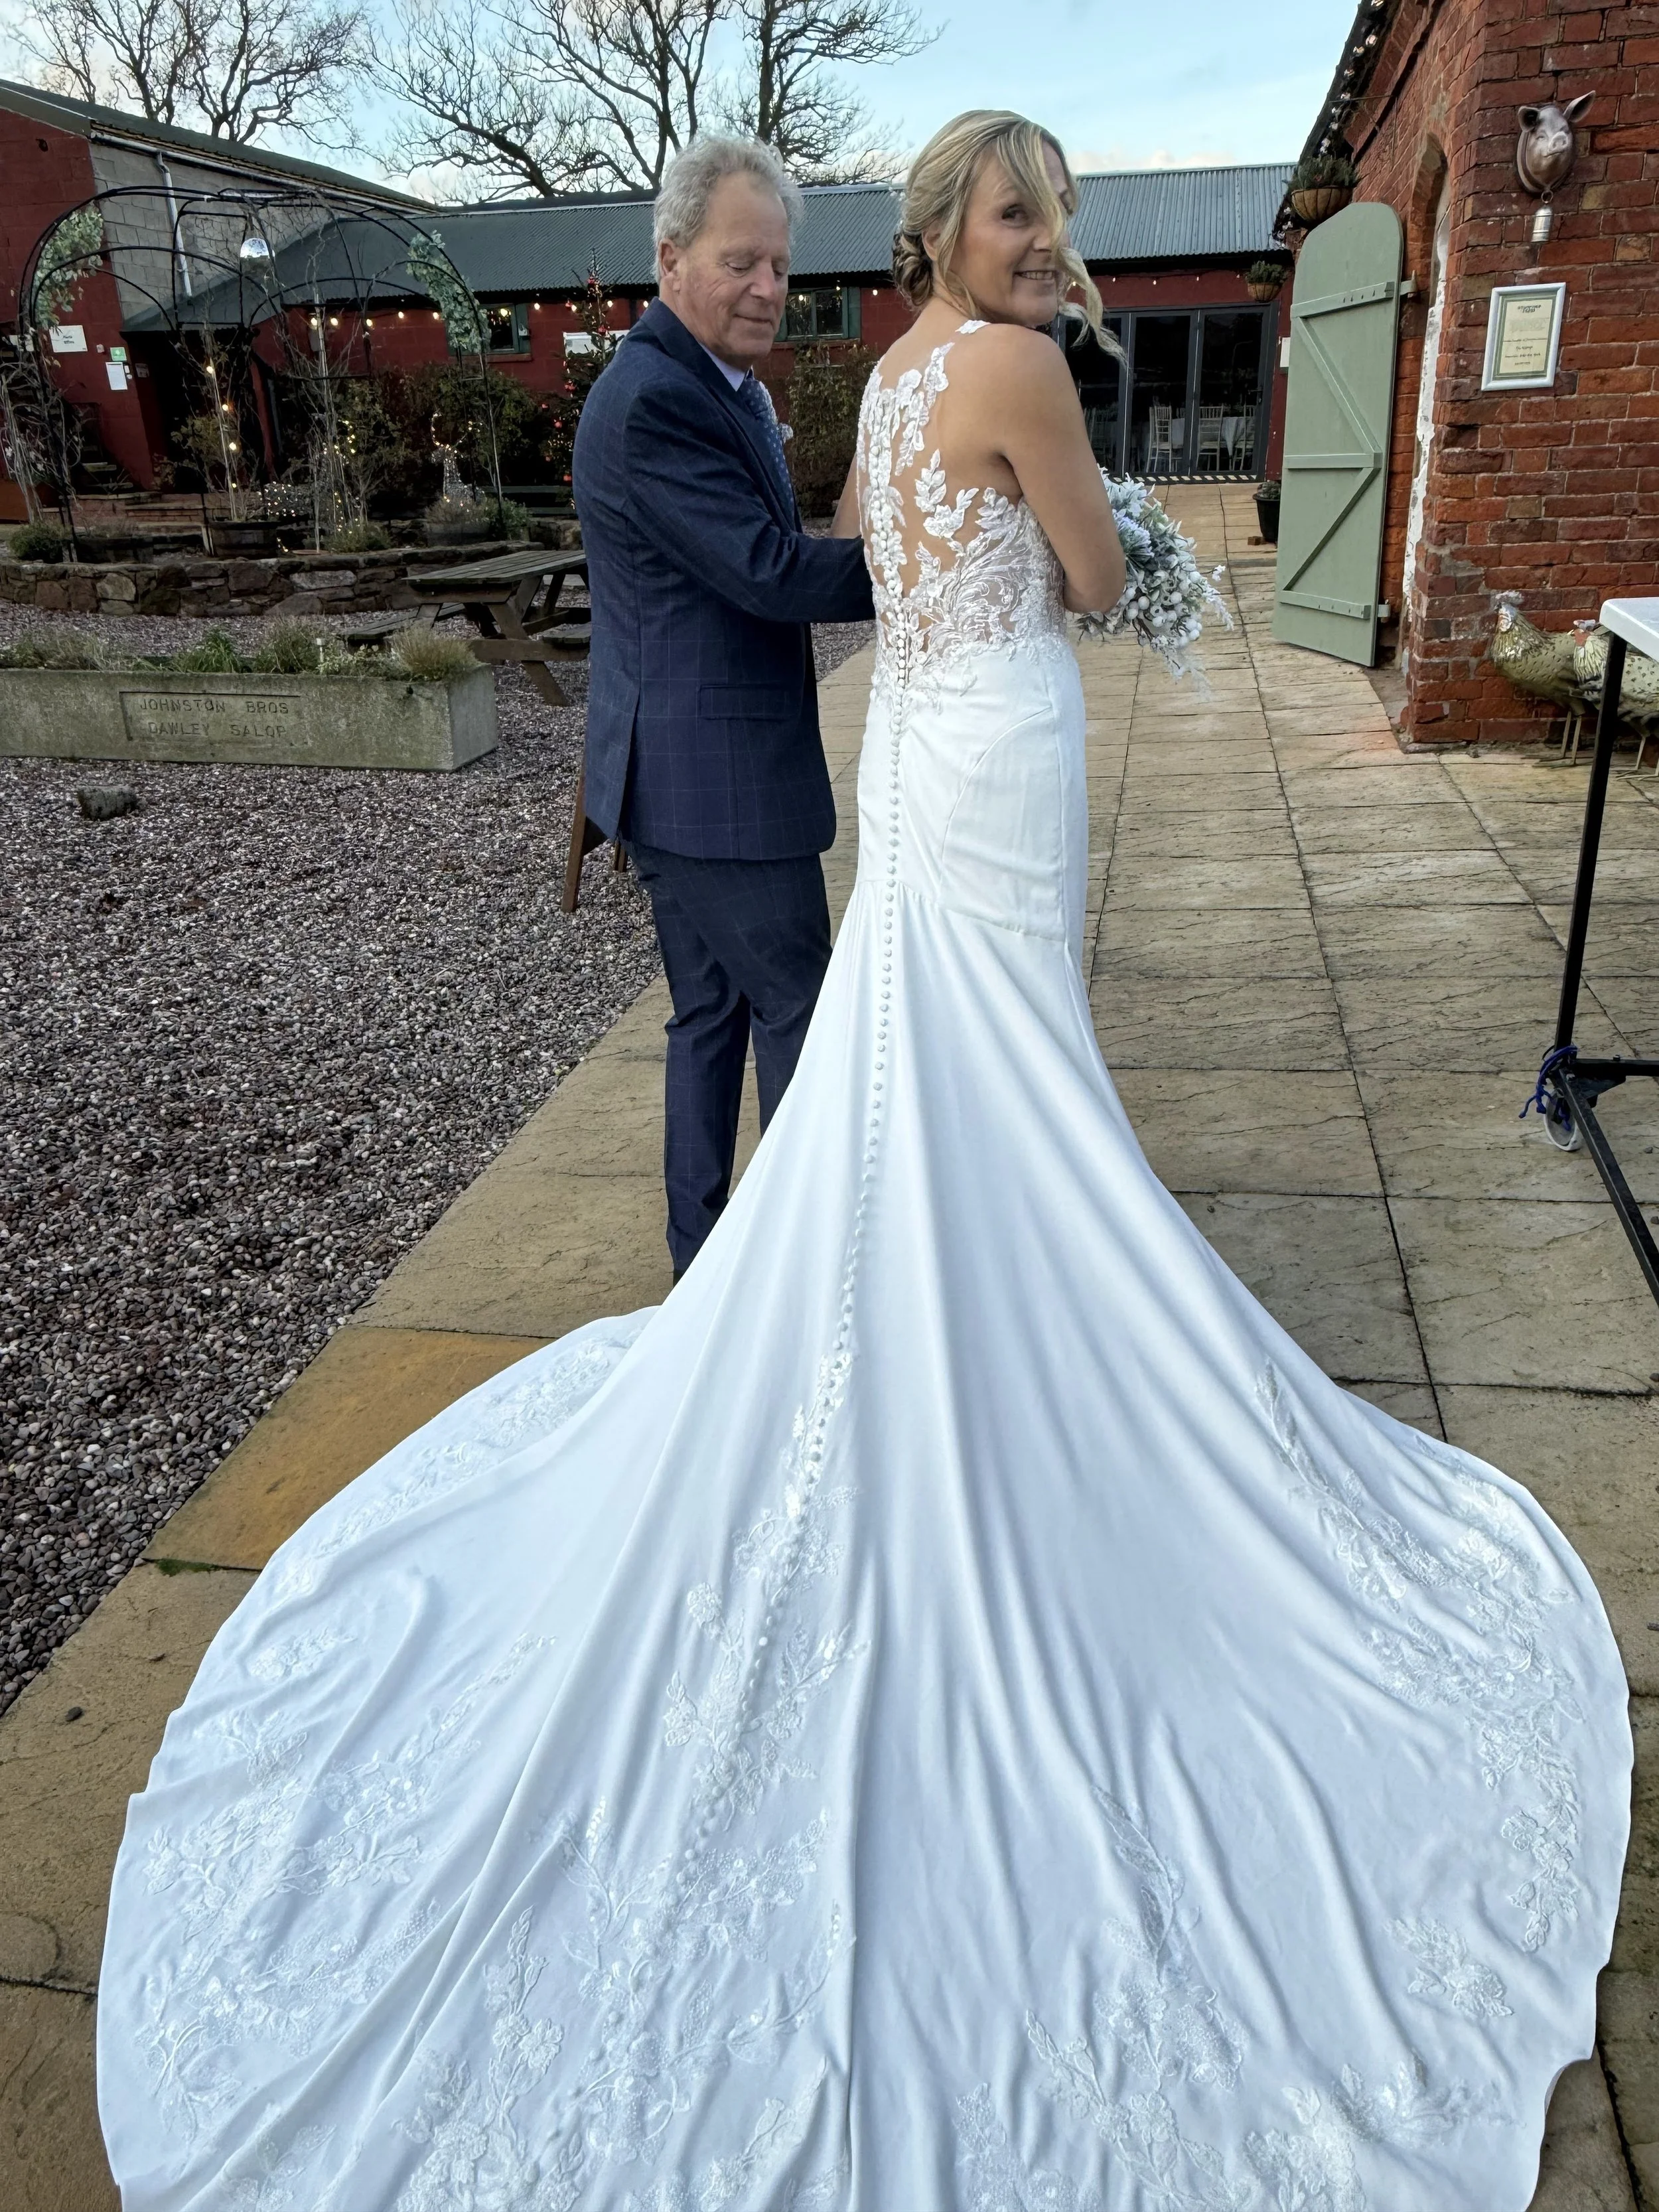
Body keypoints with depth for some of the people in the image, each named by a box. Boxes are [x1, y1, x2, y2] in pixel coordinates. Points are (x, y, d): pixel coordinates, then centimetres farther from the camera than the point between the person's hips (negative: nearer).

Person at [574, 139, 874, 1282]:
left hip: (693, 771, 10)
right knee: (799, 1016, 0)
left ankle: (703, 1257, 29)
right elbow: (769, 571, -22)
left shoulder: (720, 386, 16)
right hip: (715, 782, -10)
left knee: (715, 1014, 16)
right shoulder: (656, 400, -17)